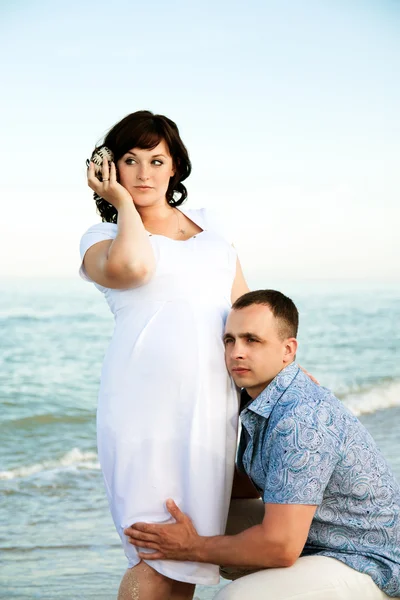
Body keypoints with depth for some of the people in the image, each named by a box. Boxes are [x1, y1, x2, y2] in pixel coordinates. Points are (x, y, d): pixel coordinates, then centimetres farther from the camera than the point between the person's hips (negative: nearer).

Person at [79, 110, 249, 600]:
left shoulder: (207, 223, 22)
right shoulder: (101, 238, 8)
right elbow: (132, 266, -16)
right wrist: (123, 202, 0)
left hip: (211, 406, 4)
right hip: (147, 402, -4)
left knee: (189, 556, 3)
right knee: (157, 557, -9)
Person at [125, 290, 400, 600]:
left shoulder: (301, 420, -29)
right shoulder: (256, 400, 2)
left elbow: (280, 547, -31)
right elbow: (248, 485, 18)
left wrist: (195, 548, -17)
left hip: (369, 565, -9)